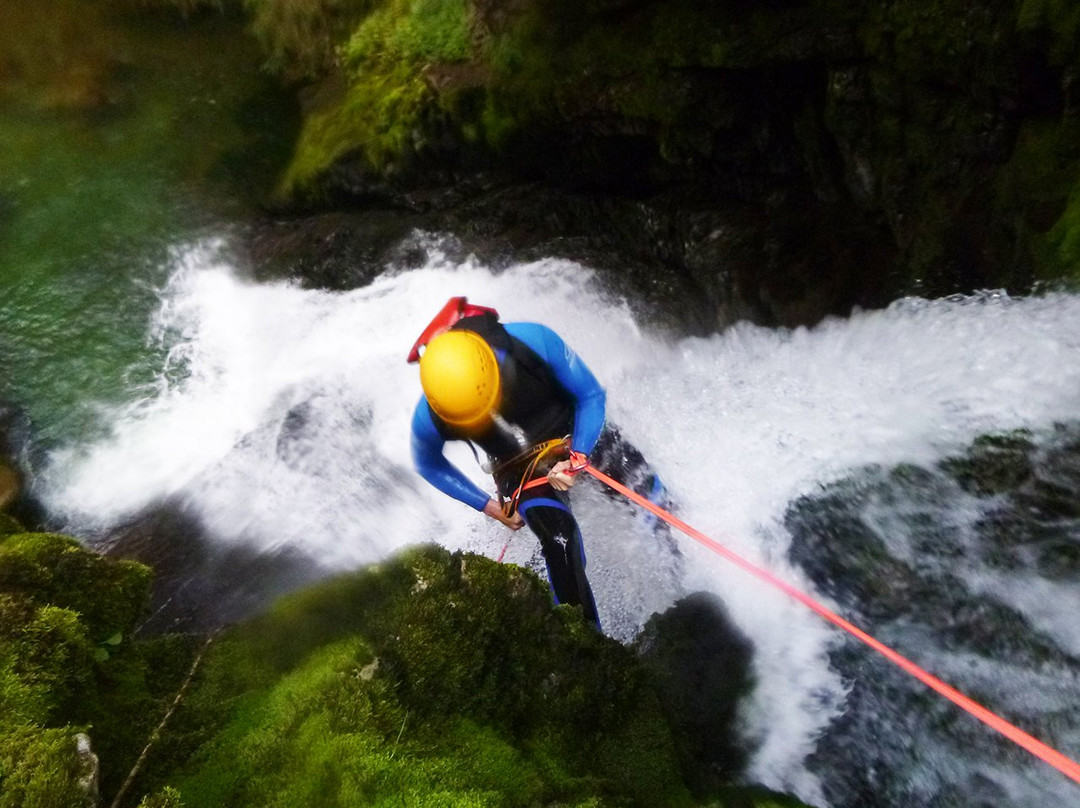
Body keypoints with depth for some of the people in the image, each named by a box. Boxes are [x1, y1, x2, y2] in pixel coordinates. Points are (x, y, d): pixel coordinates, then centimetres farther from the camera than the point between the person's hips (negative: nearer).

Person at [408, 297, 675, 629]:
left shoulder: (533, 341, -33)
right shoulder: (429, 418, -29)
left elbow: (591, 395, -15)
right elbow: (428, 465, -4)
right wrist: (488, 506, -5)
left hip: (580, 434, 1)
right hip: (521, 470, -1)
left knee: (651, 496, -8)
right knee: (559, 536, -24)